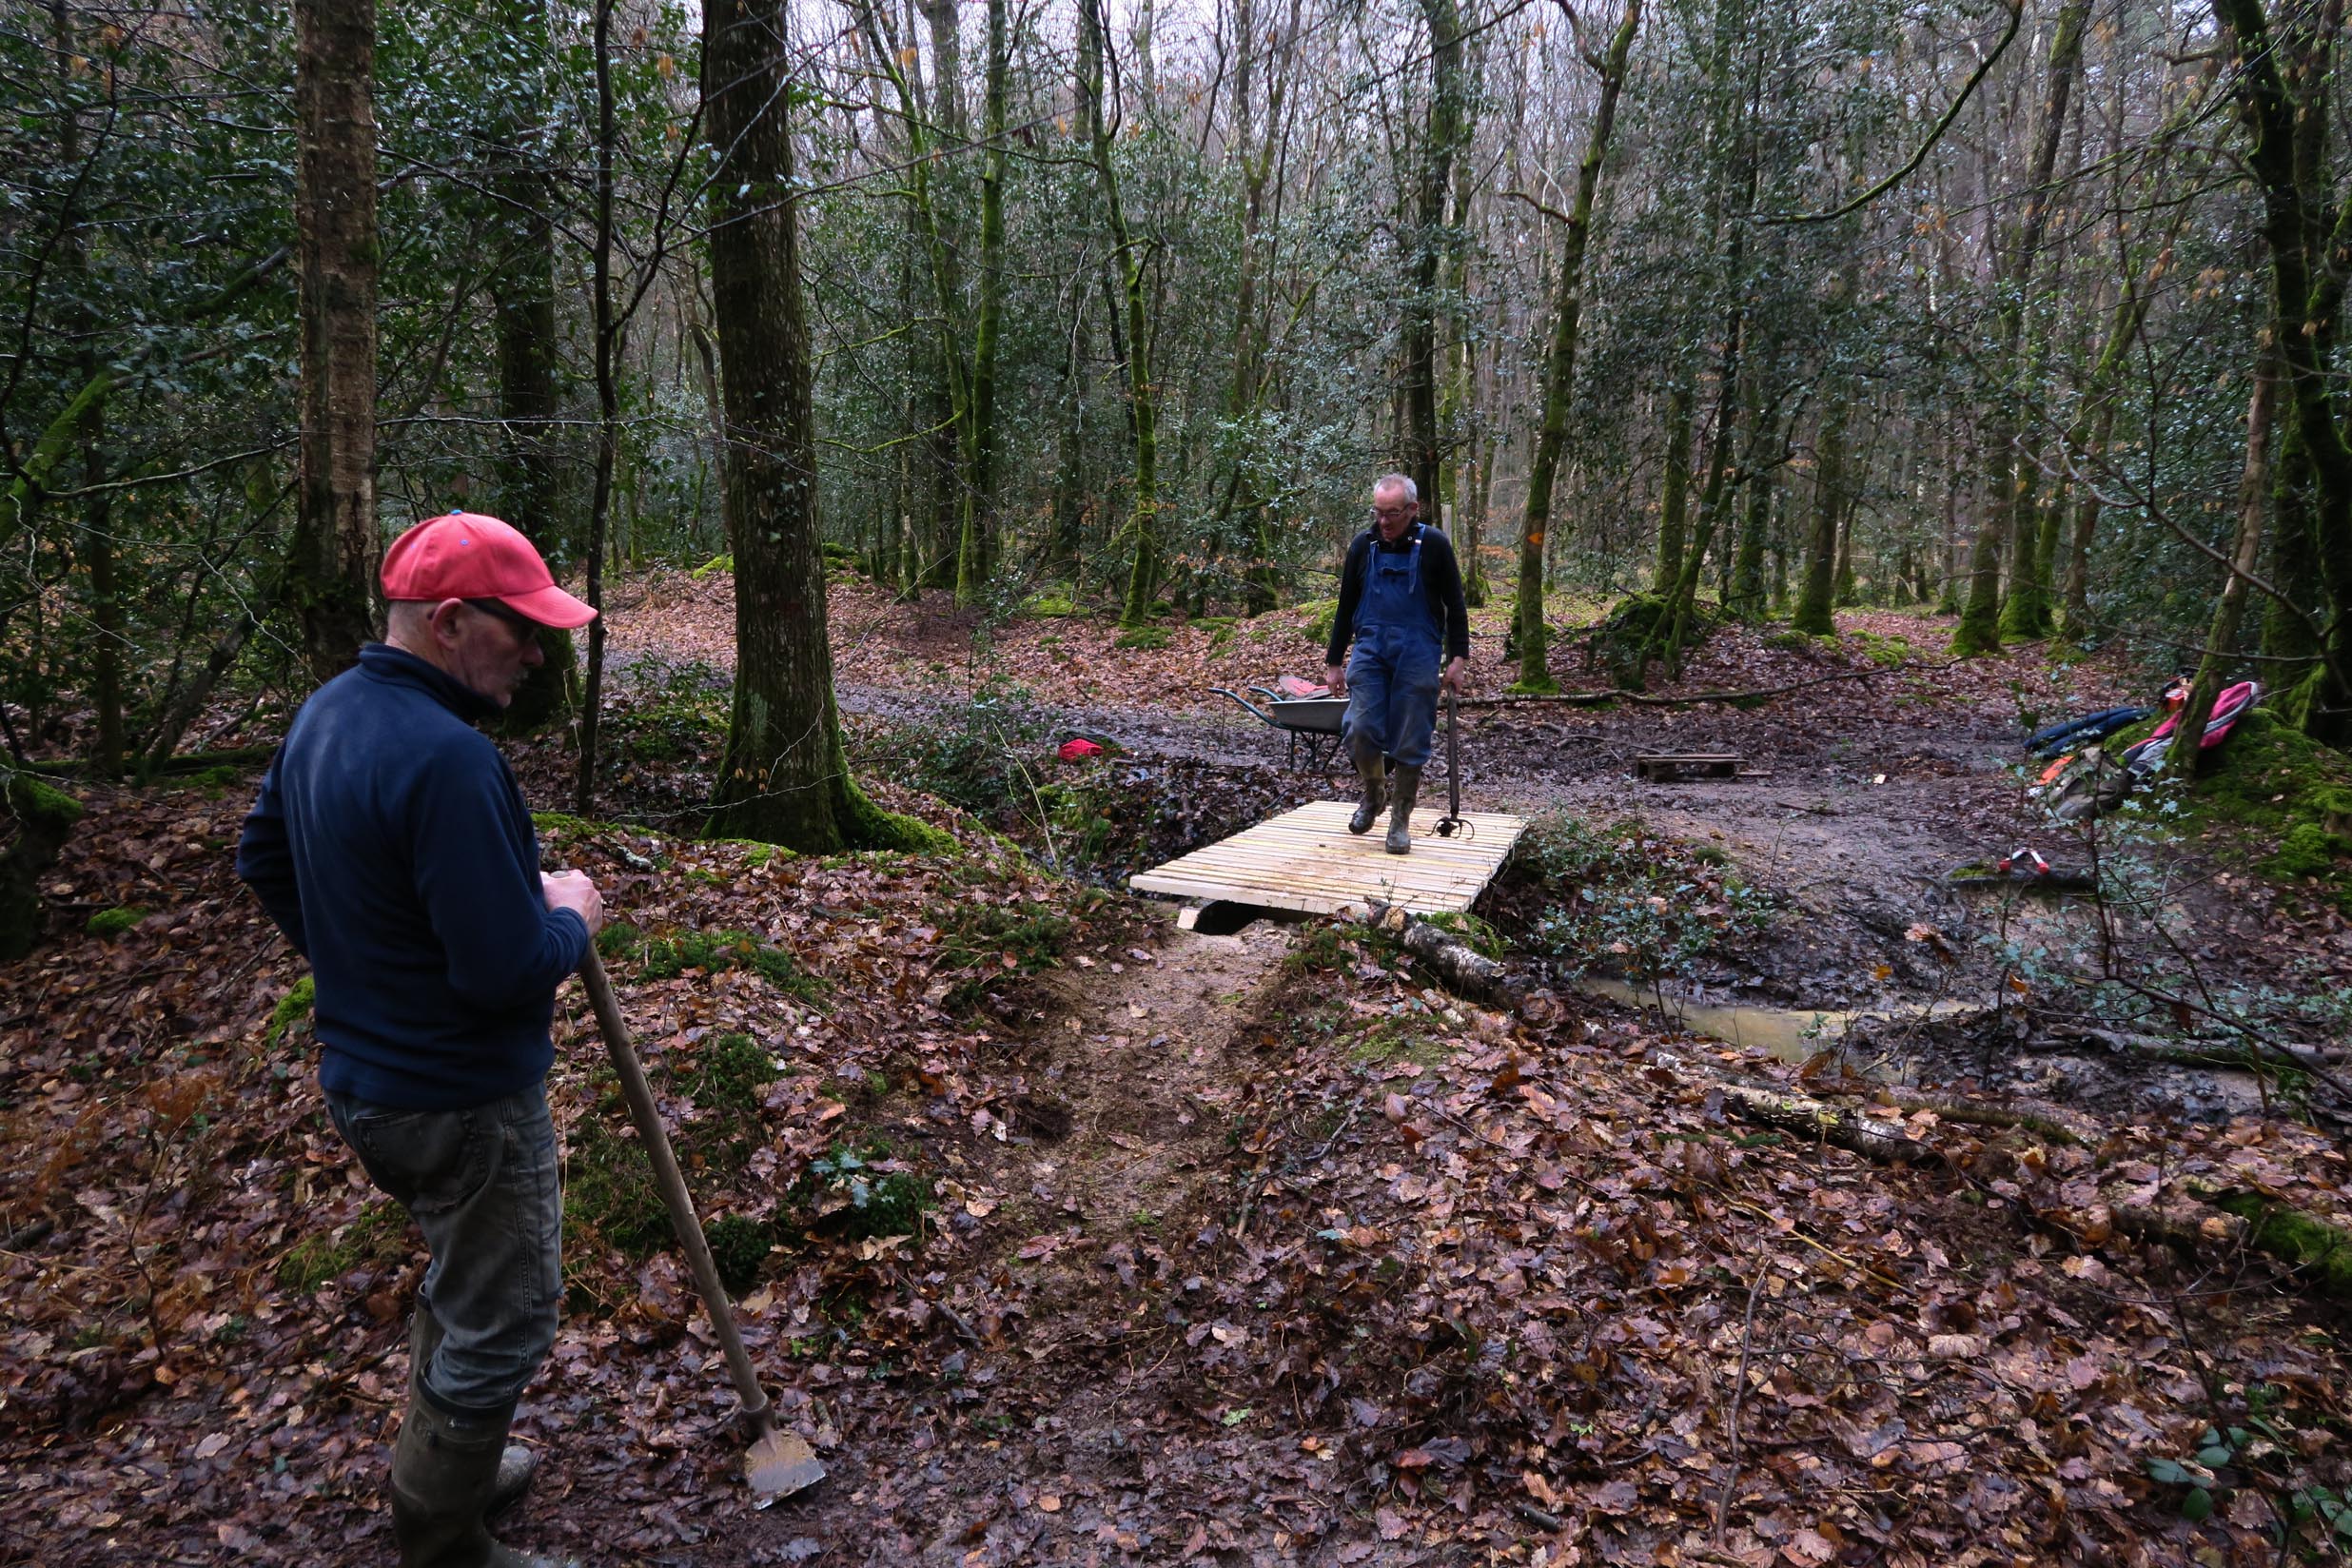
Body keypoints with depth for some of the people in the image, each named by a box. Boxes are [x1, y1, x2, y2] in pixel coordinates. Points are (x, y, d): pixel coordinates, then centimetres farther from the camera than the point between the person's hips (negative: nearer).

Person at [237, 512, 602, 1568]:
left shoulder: (325, 714, 2)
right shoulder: (446, 758, -29)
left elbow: (264, 862, 16)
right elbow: (508, 970, -31)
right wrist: (570, 917, -10)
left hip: (364, 1075, 10)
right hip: (461, 1103, -10)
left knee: (459, 1281, 29)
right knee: (500, 1324, 9)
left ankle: (443, 1471, 48)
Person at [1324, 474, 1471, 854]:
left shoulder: (1434, 545, -1)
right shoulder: (1363, 546, 6)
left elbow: (1455, 606, 3)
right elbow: (1346, 608, 13)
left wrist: (1458, 658, -5)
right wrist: (1334, 662, 12)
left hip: (1417, 655, -2)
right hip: (1370, 650, 2)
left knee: (1410, 743, -1)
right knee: (1359, 729, -10)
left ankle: (1401, 820, 13)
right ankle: (1373, 793, 19)